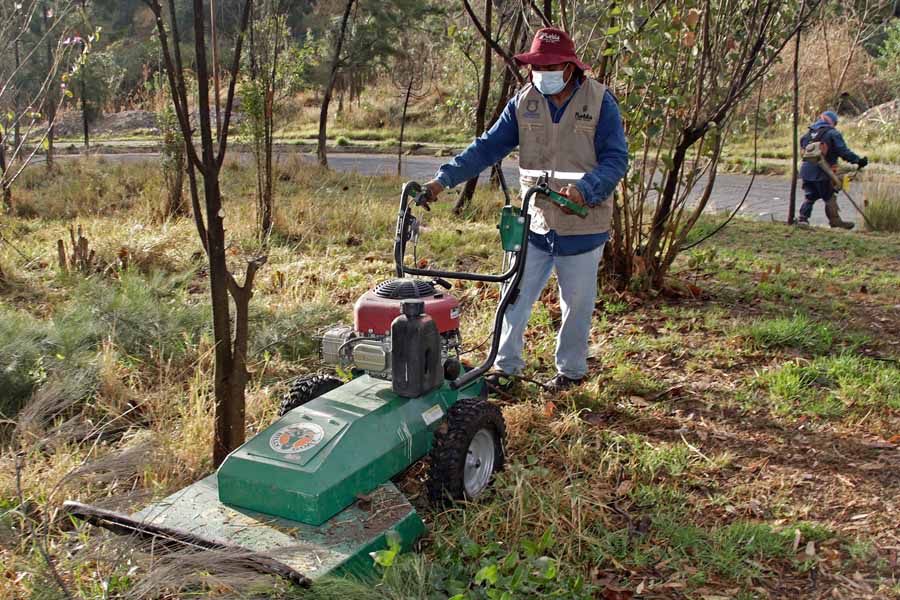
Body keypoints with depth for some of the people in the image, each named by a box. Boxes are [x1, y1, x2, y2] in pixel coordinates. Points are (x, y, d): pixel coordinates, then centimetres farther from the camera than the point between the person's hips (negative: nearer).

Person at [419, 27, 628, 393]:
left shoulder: (600, 101, -8)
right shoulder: (523, 102, 1)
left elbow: (615, 158, -11)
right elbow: (488, 146, 0)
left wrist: (584, 189, -29)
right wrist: (445, 178, -10)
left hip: (582, 226, -3)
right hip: (534, 223, 3)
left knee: (576, 304, 10)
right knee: (515, 296, 6)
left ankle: (570, 371, 27)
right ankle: (506, 367, 19)